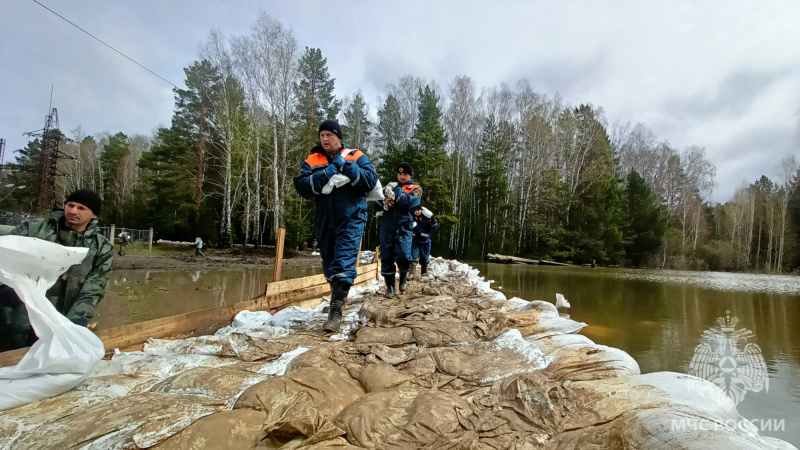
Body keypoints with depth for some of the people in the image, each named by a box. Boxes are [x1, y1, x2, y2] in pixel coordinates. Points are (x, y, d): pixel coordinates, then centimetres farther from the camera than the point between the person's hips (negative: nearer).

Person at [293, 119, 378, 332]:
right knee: (329, 264, 14)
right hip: (324, 221, 4)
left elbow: (370, 181, -9)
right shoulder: (312, 161, 9)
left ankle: (336, 312, -14)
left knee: (343, 264, -14)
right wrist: (324, 175, -17)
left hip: (351, 219, -4)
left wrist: (347, 166, -16)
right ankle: (339, 297, 35)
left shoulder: (356, 157, 4)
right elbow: (301, 187, -4)